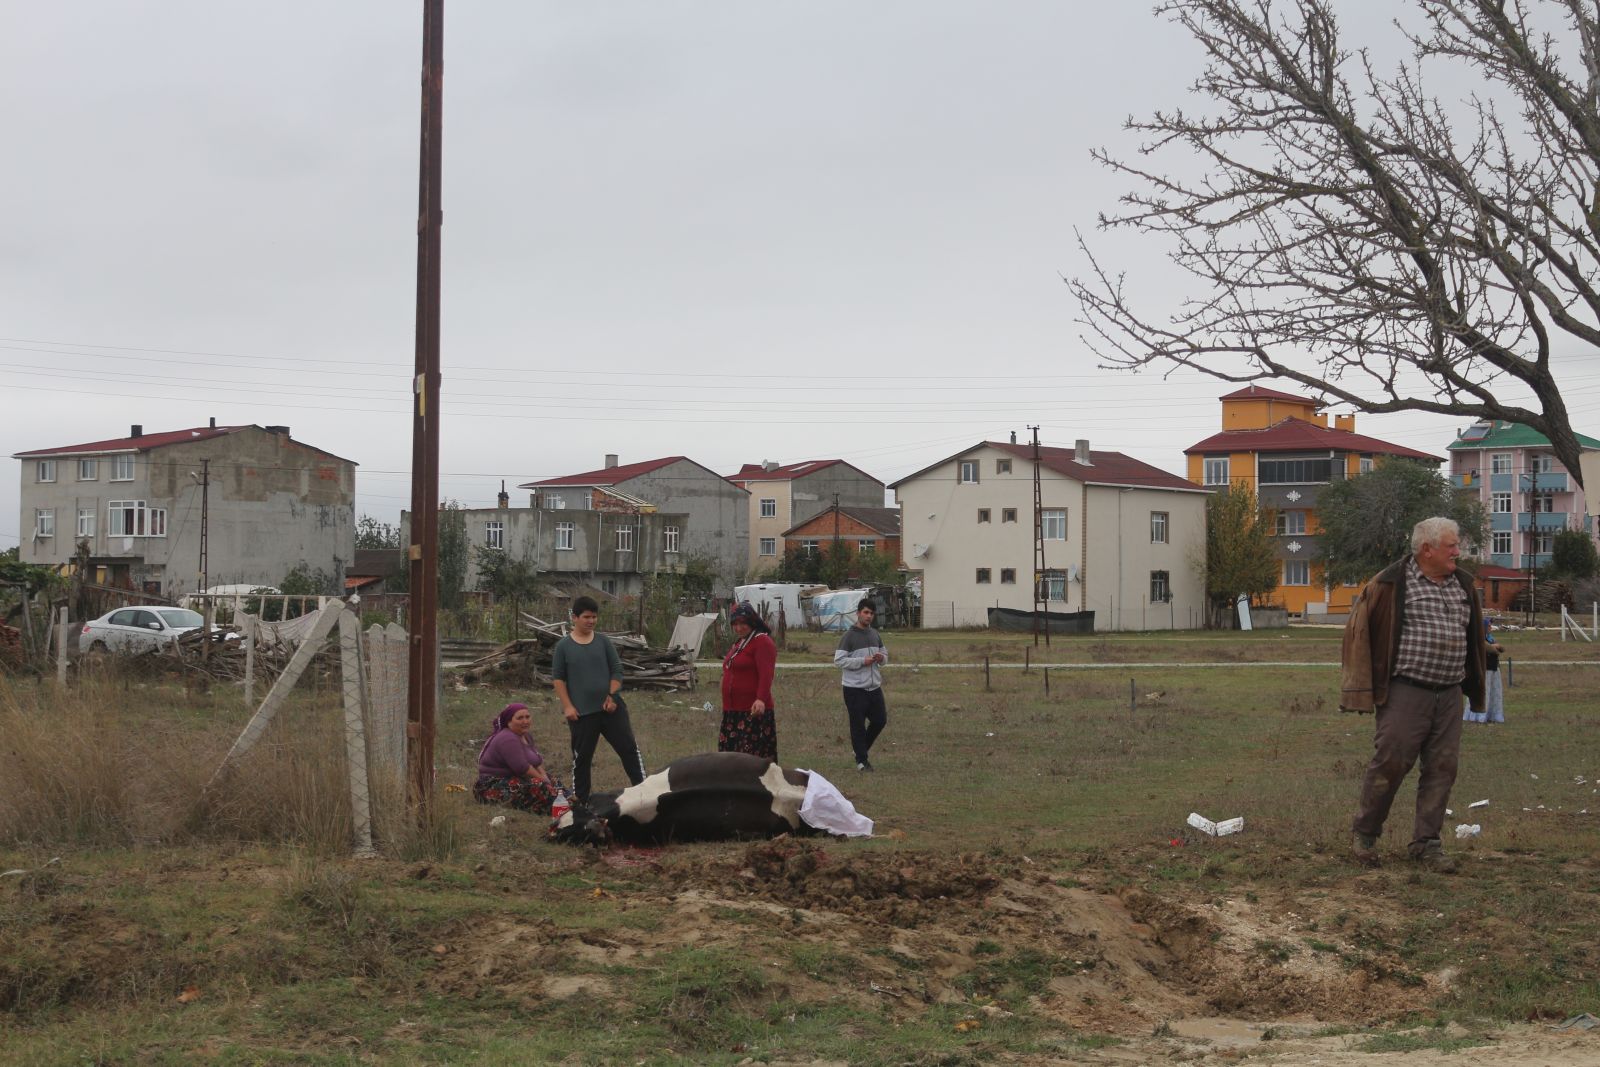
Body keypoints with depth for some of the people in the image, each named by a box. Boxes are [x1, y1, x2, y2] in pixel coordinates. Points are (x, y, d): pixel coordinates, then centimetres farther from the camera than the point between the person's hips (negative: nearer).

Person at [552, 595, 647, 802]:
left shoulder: (604, 642, 5)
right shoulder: (563, 646, -1)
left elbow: (617, 670, 7)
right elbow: (558, 678, 0)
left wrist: (612, 696, -6)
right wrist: (567, 706, -7)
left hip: (610, 708, 2)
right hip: (581, 712, -2)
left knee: (629, 748, 1)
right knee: (582, 757, 5)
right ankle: (580, 800, 14)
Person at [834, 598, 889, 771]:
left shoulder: (875, 635, 11)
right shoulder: (849, 636, -9)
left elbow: (885, 654, 22)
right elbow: (839, 661, -14)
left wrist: (881, 658, -3)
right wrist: (862, 661, -20)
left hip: (874, 686, 7)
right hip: (855, 688, -6)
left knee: (880, 720, 9)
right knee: (858, 724, -1)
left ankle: (862, 750, 29)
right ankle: (861, 760, 9)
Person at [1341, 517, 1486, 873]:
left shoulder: (1462, 586, 13)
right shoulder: (1391, 584, -7)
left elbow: (1472, 636, 25)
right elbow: (1359, 628, -3)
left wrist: (1472, 683, 22)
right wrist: (1365, 683, -5)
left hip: (1449, 695, 6)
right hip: (1405, 692, -6)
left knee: (1442, 768, 5)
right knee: (1390, 763, -6)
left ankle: (1426, 843, 14)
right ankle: (1364, 833, 12)